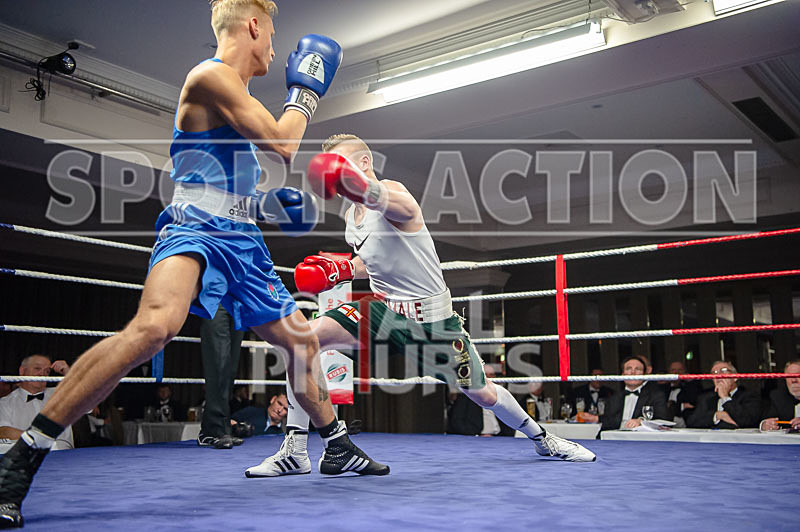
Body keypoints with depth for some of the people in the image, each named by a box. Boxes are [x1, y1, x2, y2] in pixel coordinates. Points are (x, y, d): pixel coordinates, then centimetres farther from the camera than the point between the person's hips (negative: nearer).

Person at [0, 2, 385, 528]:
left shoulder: (234, 90, 24)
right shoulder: (211, 75, -7)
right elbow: (283, 145, -13)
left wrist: (273, 200, 19)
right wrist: (306, 88, 2)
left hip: (241, 239, 10)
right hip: (196, 228, -10)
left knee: (302, 339, 14)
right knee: (154, 326, -35)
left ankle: (337, 447, 33)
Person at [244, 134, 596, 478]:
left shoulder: (392, 190, -17)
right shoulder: (352, 217, 8)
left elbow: (397, 204, -46)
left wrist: (357, 185, -67)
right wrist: (341, 270, 3)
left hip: (431, 316, -6)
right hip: (384, 308, 6)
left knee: (482, 394, 4)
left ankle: (541, 439, 36)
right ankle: (294, 452, -15)